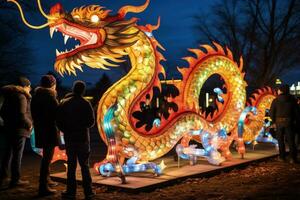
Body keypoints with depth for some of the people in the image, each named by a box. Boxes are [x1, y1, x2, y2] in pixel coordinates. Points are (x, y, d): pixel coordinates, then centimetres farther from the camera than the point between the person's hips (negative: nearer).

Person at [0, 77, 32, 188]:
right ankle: (15, 180, 5)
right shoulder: (21, 97, -15)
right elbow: (21, 115, -24)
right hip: (19, 130, -8)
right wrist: (29, 124, -10)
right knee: (17, 155, -1)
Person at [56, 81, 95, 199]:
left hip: (69, 138, 2)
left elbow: (58, 121, 0)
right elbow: (91, 122, -8)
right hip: (83, 138, -2)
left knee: (71, 165, 9)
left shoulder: (64, 103, 0)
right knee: (84, 165, 5)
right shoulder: (85, 104, -8)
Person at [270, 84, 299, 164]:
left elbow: (271, 112, -4)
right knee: (291, 140, 2)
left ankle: (282, 157, 12)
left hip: (279, 122, 0)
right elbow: (296, 111, 1)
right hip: (289, 122, 1)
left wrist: (274, 120, 10)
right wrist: (294, 120, 13)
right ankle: (293, 158, -4)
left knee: (280, 140, 10)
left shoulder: (276, 100, -4)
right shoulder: (292, 99, 0)